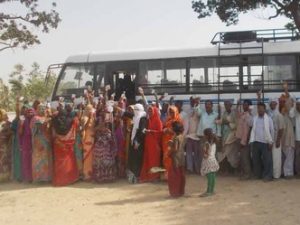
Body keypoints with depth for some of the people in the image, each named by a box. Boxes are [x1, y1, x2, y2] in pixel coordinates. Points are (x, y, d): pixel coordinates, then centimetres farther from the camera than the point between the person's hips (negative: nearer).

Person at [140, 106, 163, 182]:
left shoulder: (158, 121, -6)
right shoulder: (148, 120, 13)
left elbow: (160, 132, -12)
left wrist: (150, 131, -19)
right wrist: (146, 131, 1)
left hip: (155, 143, -6)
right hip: (148, 142, 6)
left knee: (154, 158, -2)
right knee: (147, 158, 4)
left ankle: (155, 176, 5)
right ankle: (148, 175, 10)